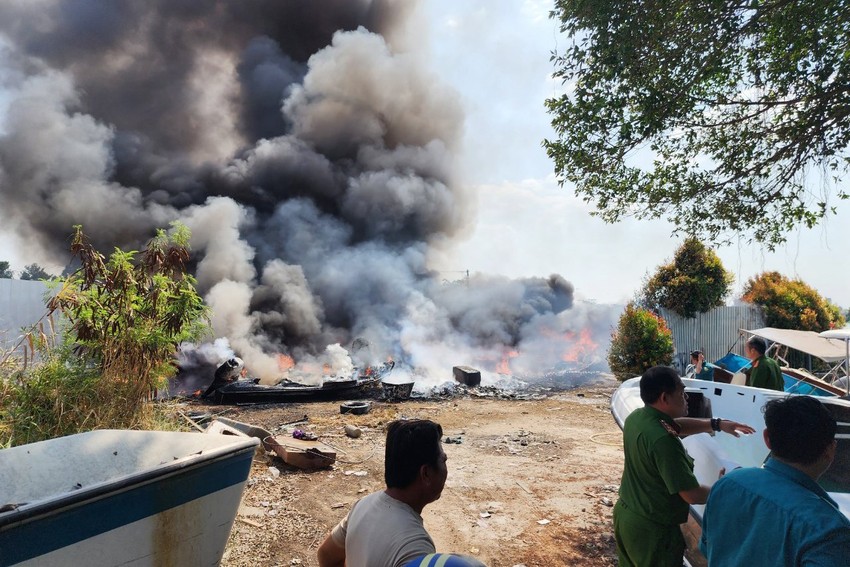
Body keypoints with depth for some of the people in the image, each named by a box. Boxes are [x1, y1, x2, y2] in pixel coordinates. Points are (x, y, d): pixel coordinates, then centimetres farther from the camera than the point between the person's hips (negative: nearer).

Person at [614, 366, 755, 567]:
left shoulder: (636, 417, -5)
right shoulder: (663, 441, -31)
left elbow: (676, 425, 14)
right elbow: (692, 495, -25)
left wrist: (716, 424, 8)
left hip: (625, 514, 8)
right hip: (652, 529, -8)